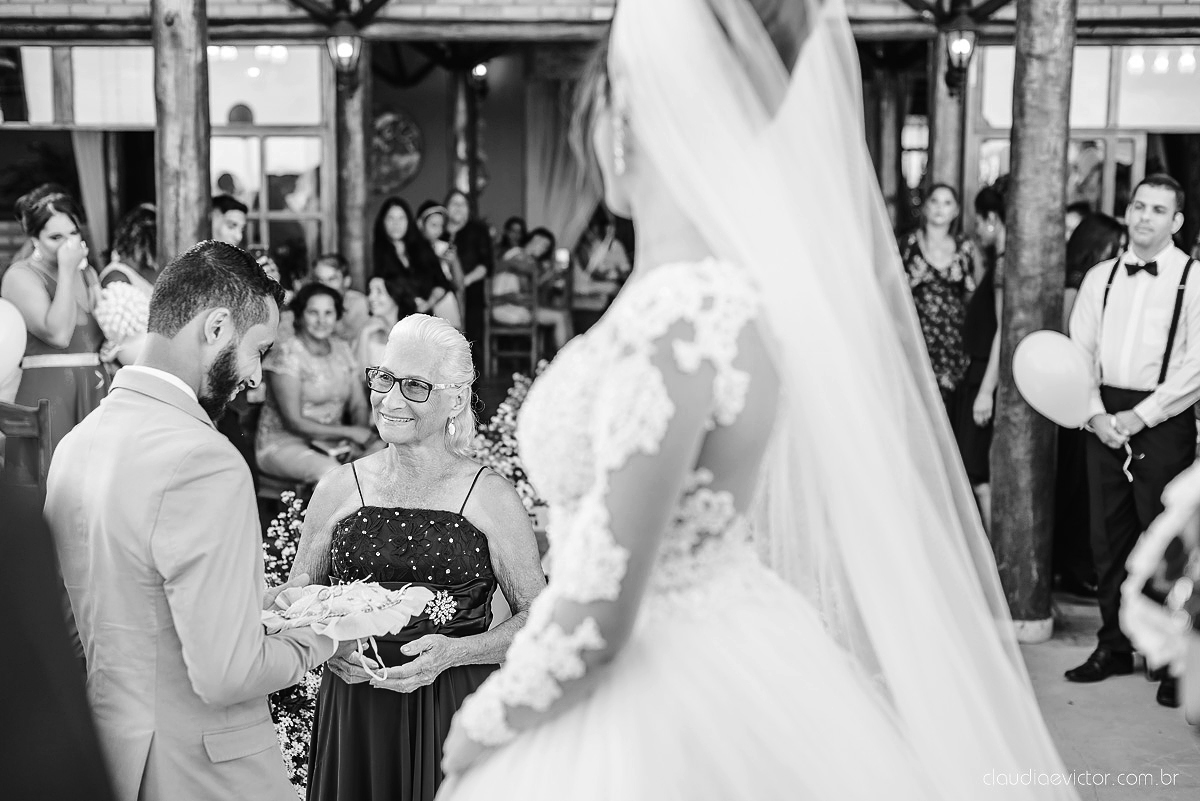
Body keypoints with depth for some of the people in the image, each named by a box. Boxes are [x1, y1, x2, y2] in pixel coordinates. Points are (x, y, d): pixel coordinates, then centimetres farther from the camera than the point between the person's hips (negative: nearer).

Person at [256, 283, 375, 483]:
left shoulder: (342, 349, 11)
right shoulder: (287, 355, -10)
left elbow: (359, 405, 10)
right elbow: (293, 422, -14)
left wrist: (359, 435, -13)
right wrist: (349, 432, -18)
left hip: (331, 443, 6)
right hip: (283, 443, -6)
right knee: (329, 469, -37)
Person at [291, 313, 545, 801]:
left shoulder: (491, 499, -5)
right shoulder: (338, 491, 3)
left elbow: (538, 616, -1)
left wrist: (453, 652, -14)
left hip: (455, 722, -2)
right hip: (352, 720, 2)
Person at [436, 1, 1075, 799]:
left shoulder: (678, 312, -27)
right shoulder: (730, 275, 0)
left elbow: (596, 622, -25)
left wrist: (479, 725, -8)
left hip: (662, 698, -8)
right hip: (725, 649, 8)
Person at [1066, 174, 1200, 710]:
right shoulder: (1100, 277, 11)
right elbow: (1079, 352, 9)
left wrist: (1139, 416, -13)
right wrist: (1095, 413, -5)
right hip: (1105, 419, 4)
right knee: (1109, 540, 10)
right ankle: (1113, 647, 22)